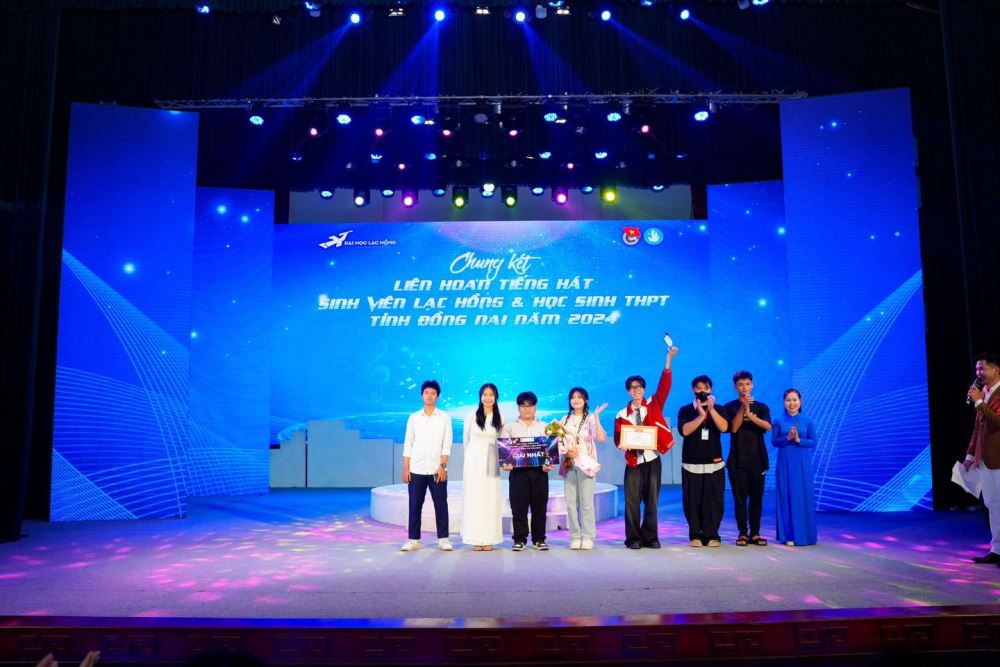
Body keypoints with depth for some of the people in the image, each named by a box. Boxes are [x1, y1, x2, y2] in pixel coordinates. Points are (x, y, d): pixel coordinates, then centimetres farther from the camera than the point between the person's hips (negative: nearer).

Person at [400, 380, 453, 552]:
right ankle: (413, 539, 12)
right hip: (416, 469, 1)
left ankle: (443, 539, 11)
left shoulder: (445, 417, 4)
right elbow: (408, 444, 7)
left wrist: (442, 466, -10)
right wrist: (405, 469, 1)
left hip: (437, 469, -1)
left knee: (441, 505, 2)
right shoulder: (413, 417, 8)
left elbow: (446, 444, -1)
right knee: (415, 506, 3)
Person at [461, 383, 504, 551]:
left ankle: (489, 539, 6)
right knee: (474, 498, 0)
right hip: (473, 461, -1)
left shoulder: (499, 418, 3)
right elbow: (466, 439, 9)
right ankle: (476, 539, 3)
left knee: (491, 498, 1)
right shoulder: (472, 416, -2)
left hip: (491, 462, 1)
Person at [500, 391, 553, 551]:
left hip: (539, 471, 1)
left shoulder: (544, 427, 13)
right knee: (518, 506, 0)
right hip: (518, 471, -1)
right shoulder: (509, 426, 9)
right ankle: (519, 539, 9)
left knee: (539, 506, 4)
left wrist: (549, 464, -10)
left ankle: (539, 539, 14)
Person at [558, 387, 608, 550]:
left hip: (586, 464, -4)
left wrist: (596, 417, -21)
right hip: (569, 464, 4)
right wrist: (567, 451, -10)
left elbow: (601, 438, -17)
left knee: (586, 502, -5)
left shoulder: (590, 419, -1)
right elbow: (559, 442, 9)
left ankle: (588, 537, 2)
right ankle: (575, 537, 11)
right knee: (571, 502, 4)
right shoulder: (565, 419, 11)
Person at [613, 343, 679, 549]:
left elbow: (664, 386, -8)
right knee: (632, 501, 0)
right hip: (633, 462, 0)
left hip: (652, 460, 0)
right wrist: (622, 444, -21)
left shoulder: (653, 405, 4)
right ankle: (633, 538, 10)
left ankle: (650, 537, 15)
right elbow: (618, 439, 4)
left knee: (652, 500, 5)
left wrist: (668, 361, -19)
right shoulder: (622, 415, 3)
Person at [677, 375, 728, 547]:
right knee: (692, 501, -1)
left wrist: (711, 410, -17)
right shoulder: (685, 410, 5)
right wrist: (700, 416, -17)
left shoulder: (718, 409, 9)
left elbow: (724, 427, -9)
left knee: (714, 501, -2)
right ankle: (695, 534, 10)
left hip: (714, 464, 1)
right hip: (691, 464, -1)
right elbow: (684, 430, -12)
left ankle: (711, 534, 8)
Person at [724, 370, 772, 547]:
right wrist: (743, 407, -19)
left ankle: (755, 533, 12)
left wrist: (750, 414, -23)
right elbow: (733, 428, -11)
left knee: (757, 499, 5)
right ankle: (743, 533, 7)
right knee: (740, 499, 0)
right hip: (737, 460, -1)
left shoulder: (761, 407, 7)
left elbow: (767, 426, -10)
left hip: (757, 459, 2)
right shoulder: (730, 407, 3)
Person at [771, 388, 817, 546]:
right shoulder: (778, 420, 1)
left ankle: (803, 534, 12)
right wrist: (787, 438, -16)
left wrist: (798, 440, -15)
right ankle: (788, 535, 10)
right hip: (785, 463, 0)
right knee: (786, 497, 2)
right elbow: (774, 441, 0)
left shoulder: (807, 421, 2)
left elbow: (813, 442, 1)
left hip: (802, 463, 0)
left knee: (803, 497, 2)